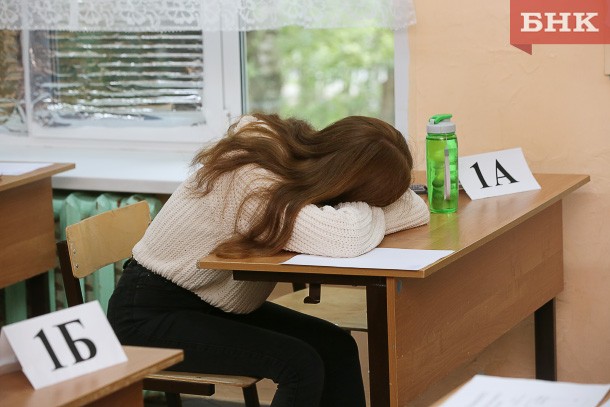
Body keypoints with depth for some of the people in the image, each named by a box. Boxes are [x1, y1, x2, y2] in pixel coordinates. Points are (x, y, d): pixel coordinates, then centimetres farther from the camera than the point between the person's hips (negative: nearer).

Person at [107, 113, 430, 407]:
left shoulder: (303, 149, -9)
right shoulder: (252, 184, -32)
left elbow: (417, 211, -6)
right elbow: (347, 239, -46)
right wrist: (372, 212, -24)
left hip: (215, 305, 8)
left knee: (336, 348, -6)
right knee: (300, 364, -21)